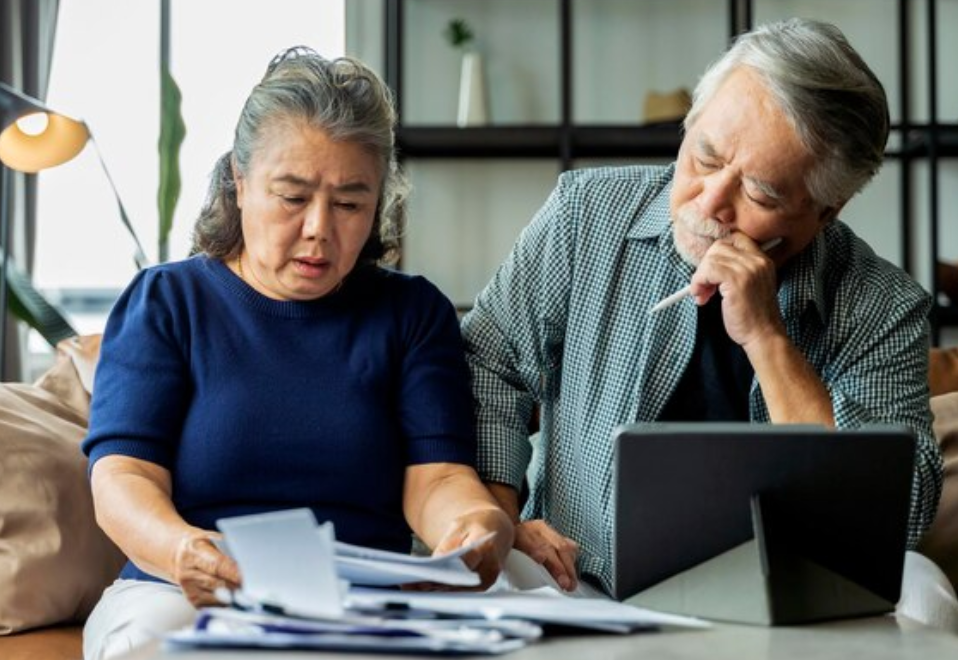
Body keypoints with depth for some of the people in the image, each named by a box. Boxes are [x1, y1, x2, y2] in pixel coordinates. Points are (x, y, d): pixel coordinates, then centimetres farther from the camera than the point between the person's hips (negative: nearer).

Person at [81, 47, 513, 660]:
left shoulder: (414, 312, 9)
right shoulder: (163, 302, 5)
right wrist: (180, 549, -32)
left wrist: (477, 526, -29)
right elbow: (122, 476, -7)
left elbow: (437, 477, -2)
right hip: (180, 594, -1)